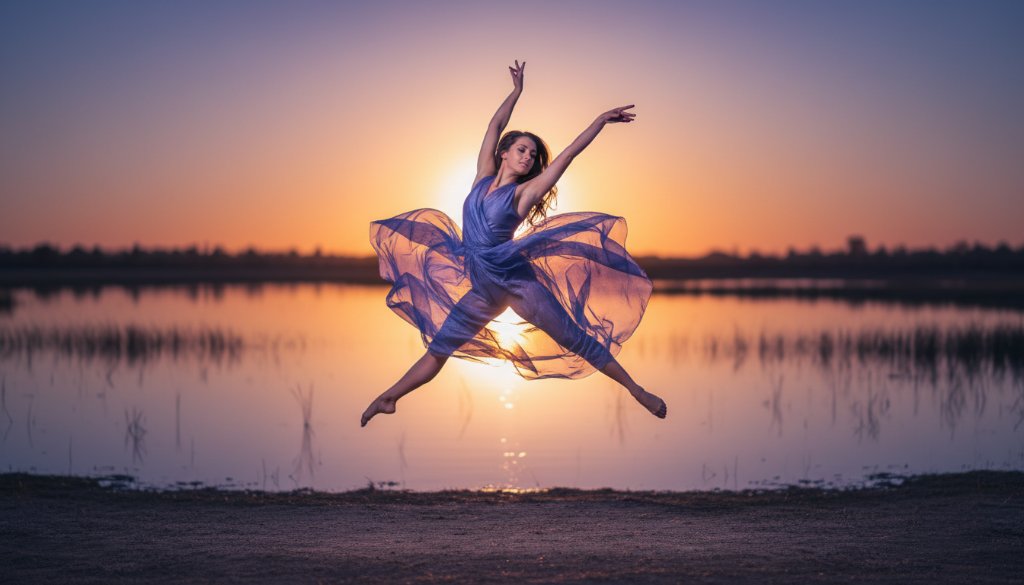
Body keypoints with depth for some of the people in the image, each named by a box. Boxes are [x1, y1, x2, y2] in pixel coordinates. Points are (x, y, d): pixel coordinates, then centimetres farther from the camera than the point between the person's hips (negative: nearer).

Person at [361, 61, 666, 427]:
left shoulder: (525, 192, -3)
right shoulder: (484, 176, 7)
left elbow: (569, 154, -7)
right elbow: (495, 126, 13)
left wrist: (601, 120, -10)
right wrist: (517, 90, 19)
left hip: (515, 277, -4)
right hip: (481, 286, 4)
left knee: (575, 338, -4)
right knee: (439, 347, 8)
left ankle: (636, 390, 2)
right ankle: (388, 398, 17)